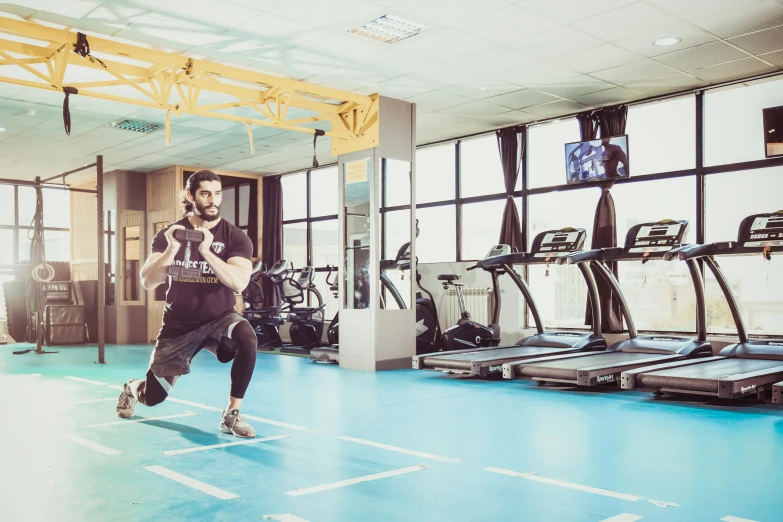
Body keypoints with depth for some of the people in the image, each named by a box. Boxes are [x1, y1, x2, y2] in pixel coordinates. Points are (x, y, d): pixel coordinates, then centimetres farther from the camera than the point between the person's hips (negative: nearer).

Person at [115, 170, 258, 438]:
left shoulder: (235, 237, -10)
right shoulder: (168, 234, -6)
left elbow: (239, 282, -25)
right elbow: (148, 282, -14)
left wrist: (207, 251, -33)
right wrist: (172, 249, -29)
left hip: (219, 319, -1)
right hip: (178, 325, 1)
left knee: (247, 340, -37)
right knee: (153, 397, 12)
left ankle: (231, 414, -17)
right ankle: (131, 388, 53)